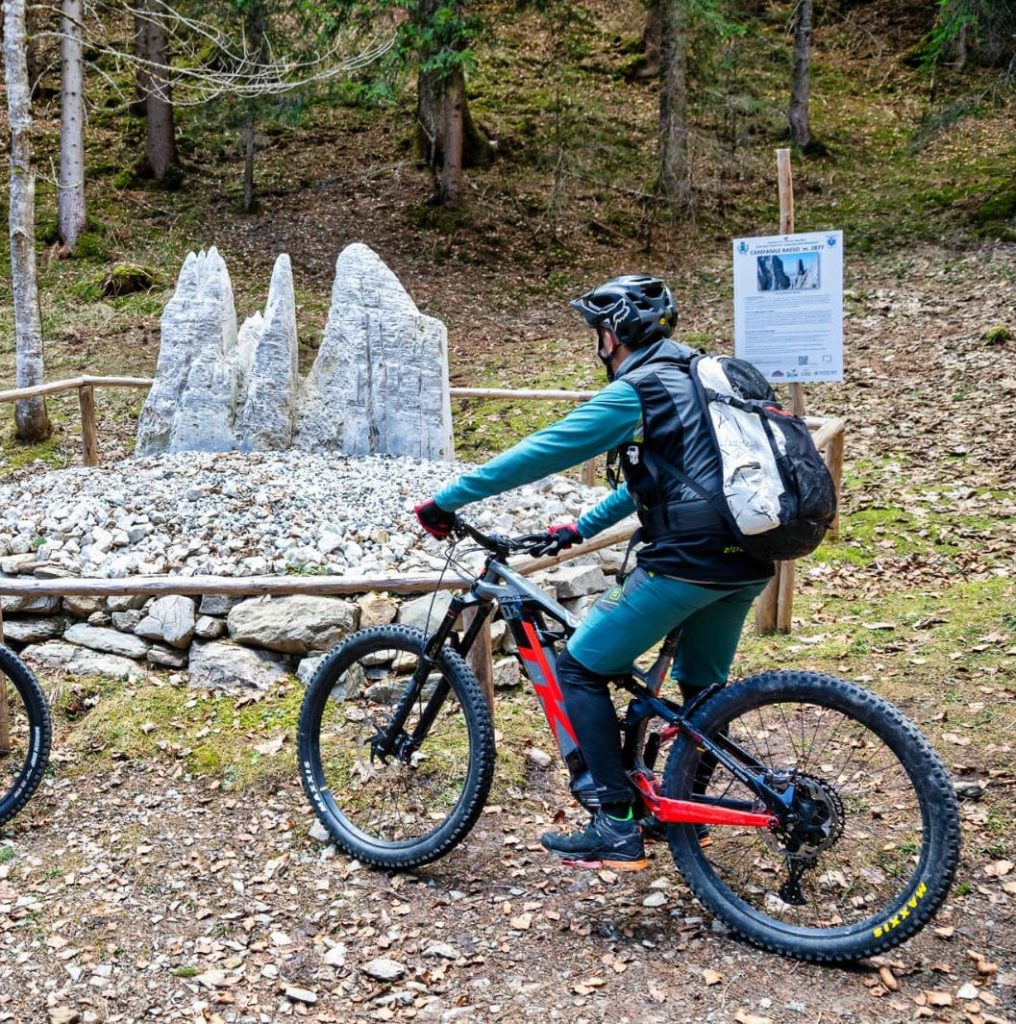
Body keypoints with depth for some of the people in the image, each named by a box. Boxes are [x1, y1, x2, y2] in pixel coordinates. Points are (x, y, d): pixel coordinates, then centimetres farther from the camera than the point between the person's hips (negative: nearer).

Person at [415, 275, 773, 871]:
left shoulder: (633, 393, -8)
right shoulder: (702, 376, 19)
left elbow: (538, 454, -10)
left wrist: (446, 501, -2)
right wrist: (581, 528, 29)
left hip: (688, 562, -9)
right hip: (751, 561, 9)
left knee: (580, 670, 2)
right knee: (704, 686, 25)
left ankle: (619, 829, 4)